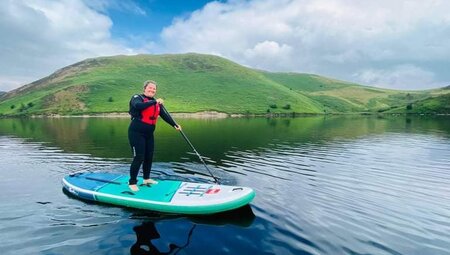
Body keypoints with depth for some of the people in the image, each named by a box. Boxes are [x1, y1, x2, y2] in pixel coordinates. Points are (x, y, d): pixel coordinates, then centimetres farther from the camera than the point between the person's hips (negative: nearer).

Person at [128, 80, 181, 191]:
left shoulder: (156, 103, 10)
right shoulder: (137, 98, -8)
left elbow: (165, 115, 8)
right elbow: (138, 106, -30)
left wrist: (175, 125, 0)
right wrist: (155, 101, -31)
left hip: (149, 134, 7)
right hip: (136, 133, -6)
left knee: (149, 157, 12)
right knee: (139, 158, -7)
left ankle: (146, 179, 31)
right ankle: (132, 182, 8)